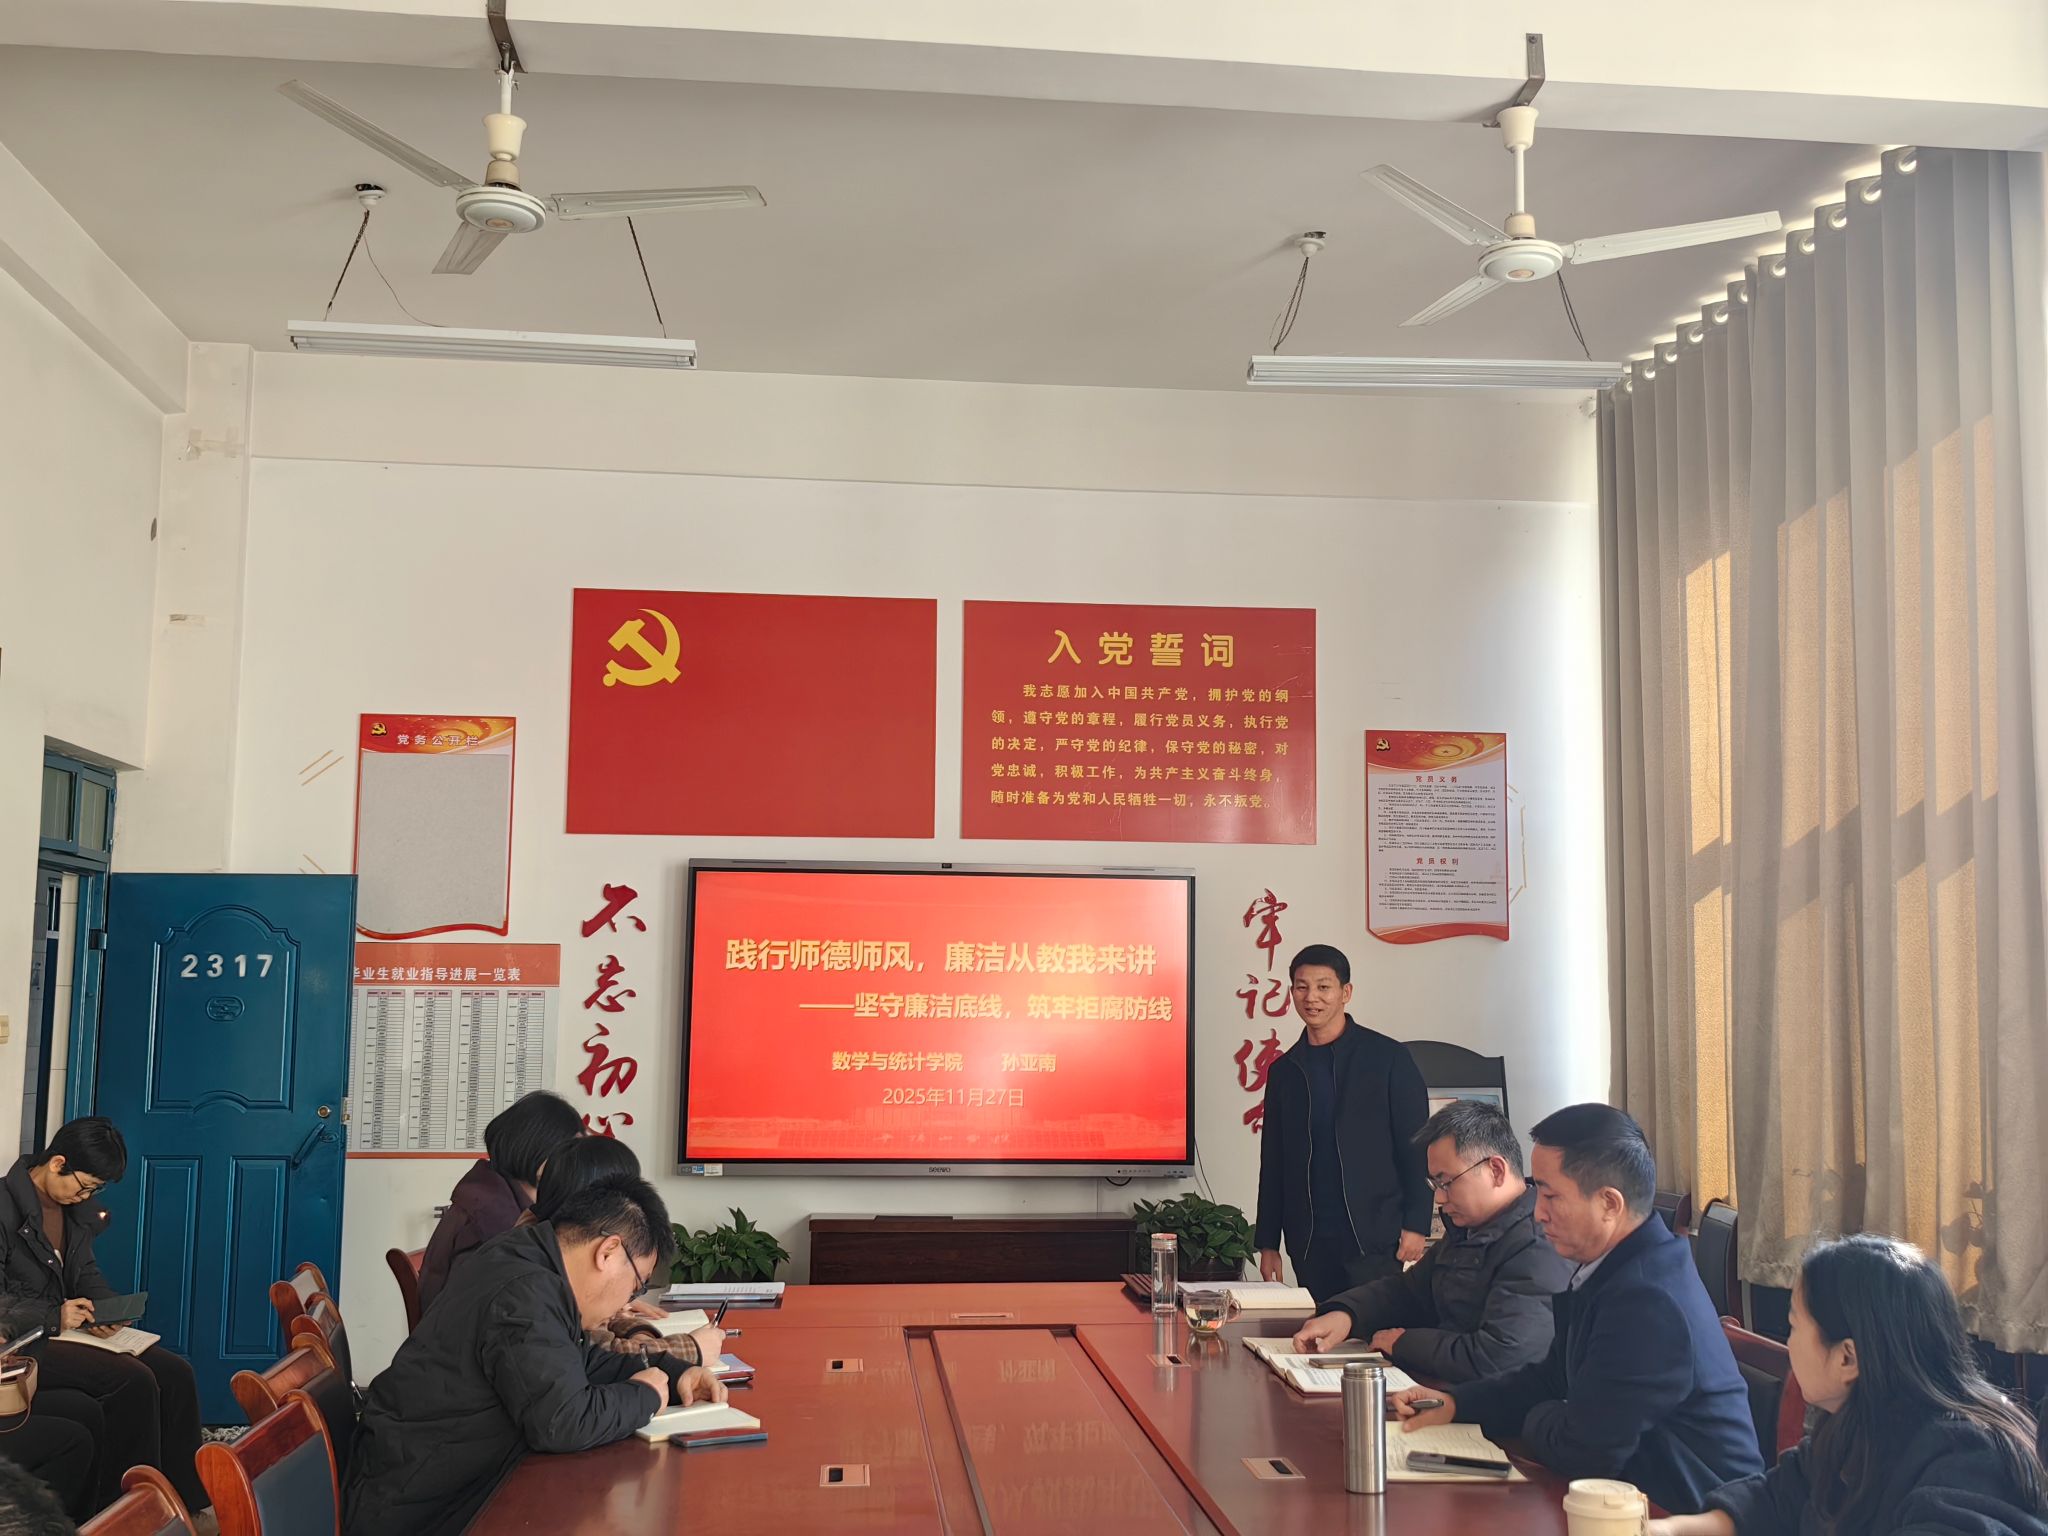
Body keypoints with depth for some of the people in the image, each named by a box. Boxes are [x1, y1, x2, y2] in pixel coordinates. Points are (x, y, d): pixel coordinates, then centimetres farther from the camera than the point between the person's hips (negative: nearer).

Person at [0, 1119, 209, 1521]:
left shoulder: (76, 1208, 10)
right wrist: (54, 1317, -27)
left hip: (65, 1329, 8)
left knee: (175, 1372, -9)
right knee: (133, 1380, -27)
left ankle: (188, 1505, -3)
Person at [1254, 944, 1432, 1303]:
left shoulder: (1388, 1058, -1)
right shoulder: (1284, 1070, 11)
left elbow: (1415, 1146, -3)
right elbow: (1272, 1162, 14)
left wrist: (1416, 1224, -9)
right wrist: (1268, 1242, 11)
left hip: (1373, 1237, -4)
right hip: (1308, 1243, 4)